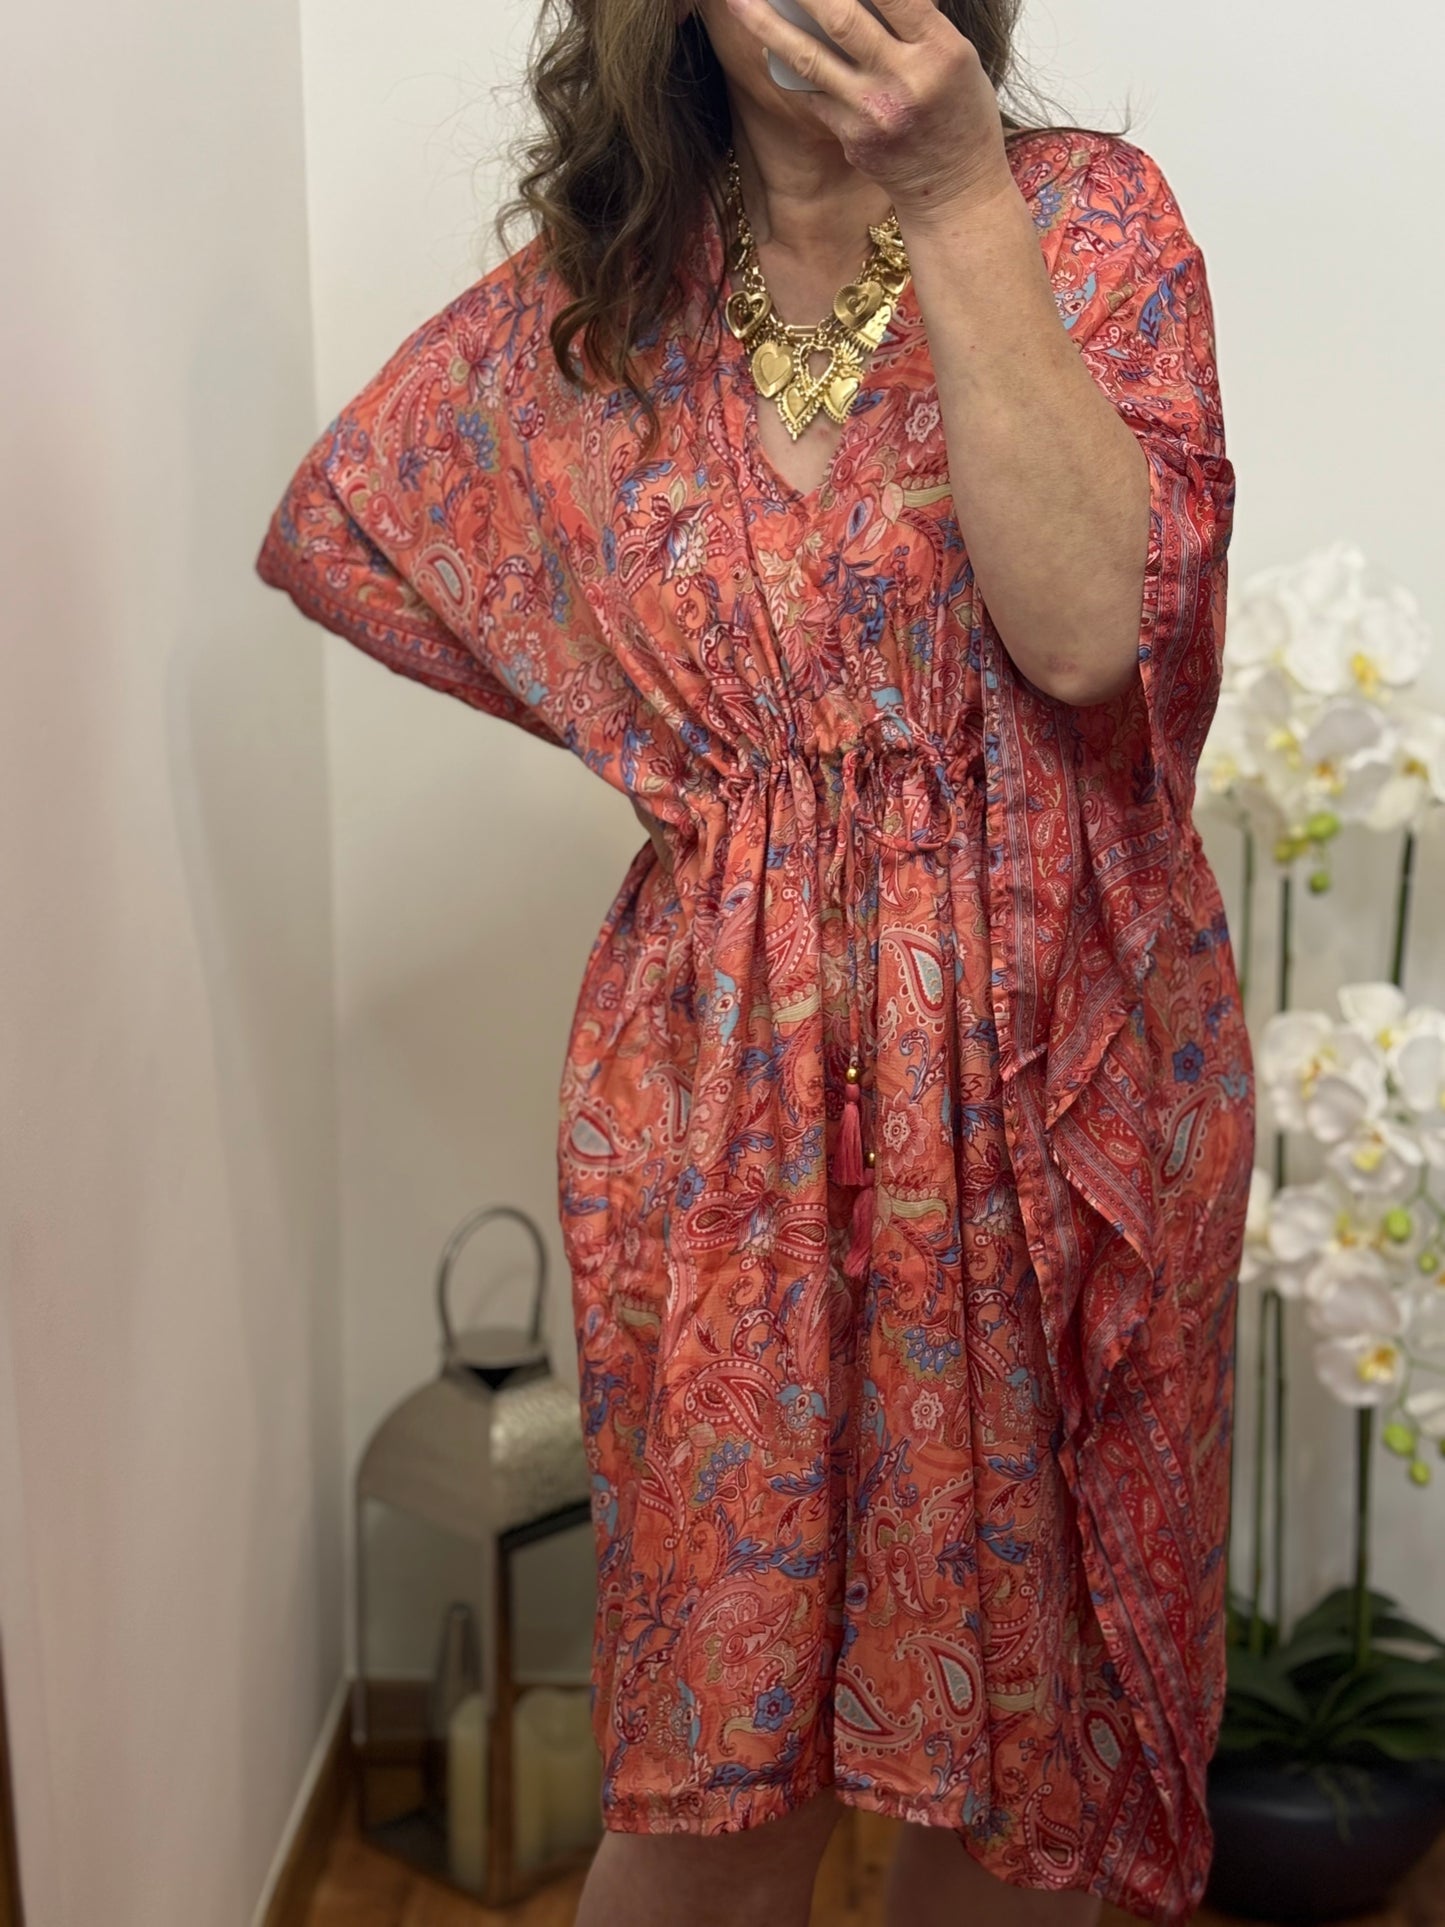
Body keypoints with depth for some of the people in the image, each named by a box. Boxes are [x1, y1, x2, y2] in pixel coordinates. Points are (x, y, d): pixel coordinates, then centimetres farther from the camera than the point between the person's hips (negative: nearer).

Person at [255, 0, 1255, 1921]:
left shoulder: (1090, 215, -2)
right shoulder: (583, 302, 4)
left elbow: (1090, 625, -17)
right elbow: (327, 532, 18)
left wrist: (959, 203, -19)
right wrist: (662, 723, 8)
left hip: (1055, 1082, 0)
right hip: (727, 1093, 1)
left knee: (1037, 1750, 12)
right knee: (728, 1749, 7)